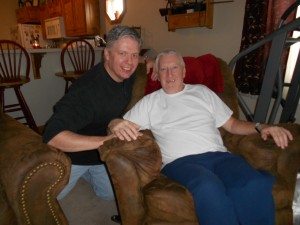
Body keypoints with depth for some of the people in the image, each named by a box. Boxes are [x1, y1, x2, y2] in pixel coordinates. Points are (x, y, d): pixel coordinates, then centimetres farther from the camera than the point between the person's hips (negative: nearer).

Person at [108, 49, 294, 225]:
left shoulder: (202, 92, 22)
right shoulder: (149, 102, 16)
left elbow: (231, 124, 21)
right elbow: (115, 124, 10)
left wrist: (260, 127, 3)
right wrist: (117, 125, -15)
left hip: (219, 155, 3)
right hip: (180, 161, -2)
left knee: (256, 185, -29)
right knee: (209, 187, -36)